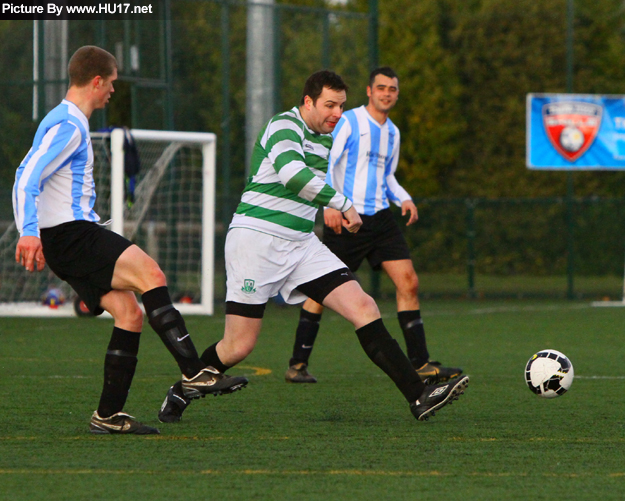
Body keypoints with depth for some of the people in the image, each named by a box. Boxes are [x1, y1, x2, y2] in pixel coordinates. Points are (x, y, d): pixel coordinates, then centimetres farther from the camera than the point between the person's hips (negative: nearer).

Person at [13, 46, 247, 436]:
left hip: (73, 239, 11)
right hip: (70, 233, -11)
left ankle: (109, 415, 0)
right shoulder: (68, 126, -11)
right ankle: (194, 373, -29)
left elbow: (28, 176, 31)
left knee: (130, 313, 1)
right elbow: (27, 178, -20)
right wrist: (29, 233, -30)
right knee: (150, 274, -23)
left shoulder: (68, 123, 22)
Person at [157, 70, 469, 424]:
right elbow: (291, 173, -32)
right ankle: (180, 394, 23)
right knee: (239, 347, -5)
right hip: (256, 238, -7)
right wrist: (343, 204, -30)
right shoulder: (284, 127, -13)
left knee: (364, 308, -9)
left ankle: (419, 397, -13)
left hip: (301, 244, 7)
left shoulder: (325, 140, 14)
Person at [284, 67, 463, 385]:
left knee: (408, 283, -4)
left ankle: (420, 365, -3)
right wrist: (330, 204, -24)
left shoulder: (392, 132, 16)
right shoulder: (349, 122, -5)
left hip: (380, 217, 6)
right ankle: (297, 365, 7)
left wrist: (403, 199, 7)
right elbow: (324, 164, -11)